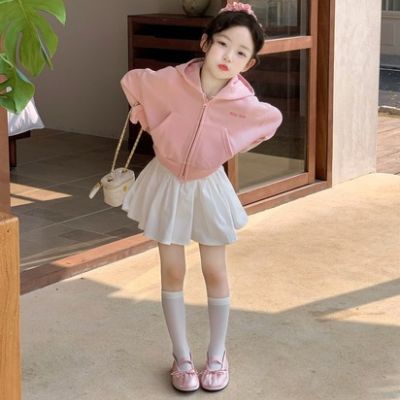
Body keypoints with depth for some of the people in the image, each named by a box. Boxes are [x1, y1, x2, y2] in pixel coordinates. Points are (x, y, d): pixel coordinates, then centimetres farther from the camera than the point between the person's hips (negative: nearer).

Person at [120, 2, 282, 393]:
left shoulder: (244, 104, -21)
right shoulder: (172, 80, -22)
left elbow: (274, 118, 2)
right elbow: (131, 80, -2)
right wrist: (148, 118, 3)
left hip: (208, 187, 0)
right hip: (166, 183, 0)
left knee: (215, 273, 7)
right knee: (172, 272, 6)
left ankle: (217, 356, 24)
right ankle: (181, 357, 20)